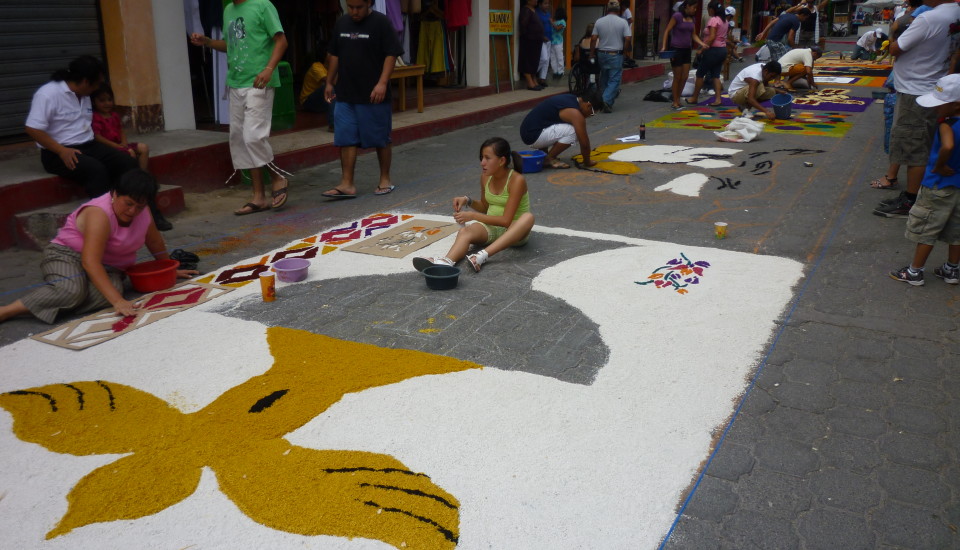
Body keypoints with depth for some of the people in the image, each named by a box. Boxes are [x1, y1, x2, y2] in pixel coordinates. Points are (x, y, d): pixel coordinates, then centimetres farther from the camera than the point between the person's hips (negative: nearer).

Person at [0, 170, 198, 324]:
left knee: (108, 292, -30)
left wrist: (170, 270, 22)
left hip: (108, 267, 6)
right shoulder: (100, 214, -28)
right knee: (72, 291, -38)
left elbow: (155, 242, 12)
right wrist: (118, 301, -45)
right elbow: (90, 262, -37)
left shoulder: (142, 212, -7)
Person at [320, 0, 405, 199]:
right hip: (345, 95, 5)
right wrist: (330, 82, 18)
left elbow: (392, 54, -11)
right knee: (346, 139, 1)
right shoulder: (341, 23, 10)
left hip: (373, 95, -5)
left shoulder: (381, 22, -7)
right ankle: (347, 184, 4)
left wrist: (382, 82, -20)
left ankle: (385, 180, 20)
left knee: (380, 139, 6)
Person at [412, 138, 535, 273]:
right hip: (491, 226, 4)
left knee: (528, 217, -37)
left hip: (514, 231, -4)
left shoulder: (516, 180, -17)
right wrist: (468, 200, -3)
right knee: (465, 231, -26)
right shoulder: (486, 176, 1)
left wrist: (472, 215, -24)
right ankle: (445, 262, -59)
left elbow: (506, 220, -22)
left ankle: (483, 255, -53)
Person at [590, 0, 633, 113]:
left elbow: (593, 39, -2)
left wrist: (592, 54, 6)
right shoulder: (623, 22, -6)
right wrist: (627, 51, 6)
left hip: (602, 54, 3)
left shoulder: (599, 21, 0)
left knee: (604, 78, 18)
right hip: (616, 55, -3)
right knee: (614, 79, -1)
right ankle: (607, 101, -16)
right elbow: (628, 39, -9)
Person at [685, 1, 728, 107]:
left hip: (713, 50, -9)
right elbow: (724, 37, 12)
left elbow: (712, 37, -21)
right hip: (722, 49, 9)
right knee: (715, 75, 8)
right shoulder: (724, 20, 14)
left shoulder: (713, 20, -13)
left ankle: (694, 98, 12)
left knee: (700, 74, 3)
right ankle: (718, 99, -1)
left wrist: (702, 49, -17)